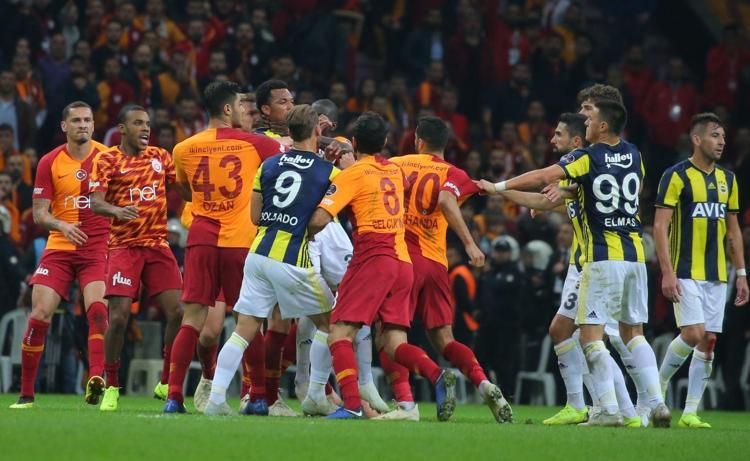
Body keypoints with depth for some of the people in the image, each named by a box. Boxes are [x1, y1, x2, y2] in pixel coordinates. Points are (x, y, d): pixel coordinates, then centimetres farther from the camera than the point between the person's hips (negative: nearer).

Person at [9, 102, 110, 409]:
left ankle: (96, 378, -31)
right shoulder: (50, 162, 2)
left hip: (97, 248, -1)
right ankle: (26, 393, 4)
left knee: (98, 309, -23)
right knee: (40, 314, -6)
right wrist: (62, 226, -19)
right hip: (59, 248, 1)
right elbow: (39, 214, 1)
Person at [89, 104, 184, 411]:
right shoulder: (106, 160, 0)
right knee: (118, 317, -12)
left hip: (158, 245, 4)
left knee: (178, 312, -7)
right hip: (124, 246, -4)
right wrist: (117, 211, -30)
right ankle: (111, 388, 5)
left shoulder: (160, 157, 13)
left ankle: (167, 384, 8)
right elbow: (95, 202, -11)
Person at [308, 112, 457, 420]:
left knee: (339, 334, -6)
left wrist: (310, 235, 11)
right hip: (403, 263, 7)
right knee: (394, 344, 5)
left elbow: (319, 219, -11)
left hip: (372, 258, -7)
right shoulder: (396, 171, 17)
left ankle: (351, 403, -23)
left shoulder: (352, 175, -2)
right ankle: (438, 376, -22)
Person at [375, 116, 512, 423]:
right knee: (443, 339, 9)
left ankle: (405, 403, -22)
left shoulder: (396, 165, 9)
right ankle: (484, 384, -12)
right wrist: (469, 243, -20)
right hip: (436, 261, 3)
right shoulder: (453, 175, 7)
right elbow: (446, 199, -13)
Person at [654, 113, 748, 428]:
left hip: (716, 275, 6)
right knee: (693, 334, -16)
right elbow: (660, 226, -11)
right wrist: (667, 272, -18)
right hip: (686, 273, -6)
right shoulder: (677, 176, -8)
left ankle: (690, 412, 6)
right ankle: (658, 387, 8)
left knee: (708, 341, 1)